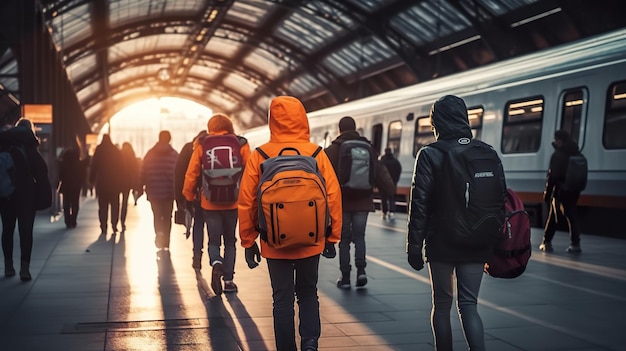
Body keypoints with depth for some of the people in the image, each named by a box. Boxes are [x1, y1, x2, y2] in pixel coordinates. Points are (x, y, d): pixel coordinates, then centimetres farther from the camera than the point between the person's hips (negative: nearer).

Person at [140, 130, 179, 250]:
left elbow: (143, 172, 1)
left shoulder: (150, 153, 0)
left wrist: (141, 187, 7)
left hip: (153, 192, 1)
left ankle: (159, 236, -9)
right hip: (169, 191, -1)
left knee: (157, 216, 11)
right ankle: (165, 240, 8)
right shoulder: (174, 154, -4)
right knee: (167, 217, 11)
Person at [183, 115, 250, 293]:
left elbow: (191, 173, -1)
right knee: (230, 241, 14)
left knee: (214, 241, 11)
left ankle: (216, 262, -18)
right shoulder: (241, 145, -3)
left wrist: (189, 195, 12)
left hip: (210, 203, 0)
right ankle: (228, 279, 11)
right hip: (233, 203, 0)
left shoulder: (202, 145, -1)